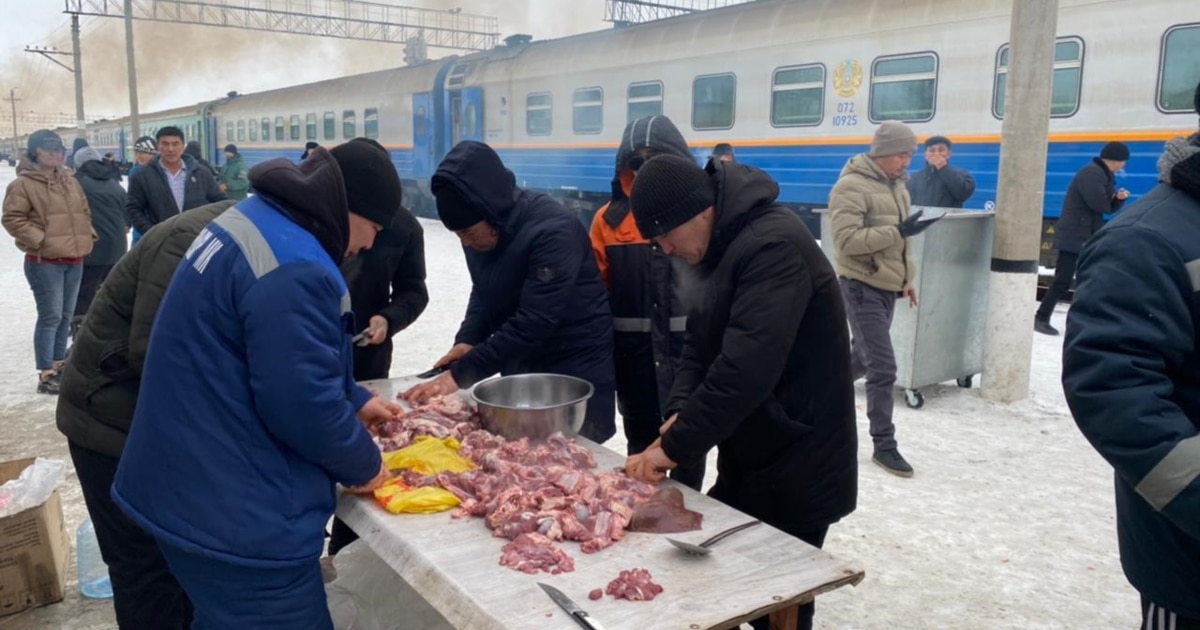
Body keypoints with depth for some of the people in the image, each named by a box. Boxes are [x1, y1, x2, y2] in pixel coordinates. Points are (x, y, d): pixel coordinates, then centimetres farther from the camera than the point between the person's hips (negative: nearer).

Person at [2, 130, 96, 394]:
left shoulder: (70, 181, 13)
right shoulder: (23, 184, -9)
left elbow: (84, 213, 23)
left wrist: (87, 236, 9)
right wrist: (40, 240, -17)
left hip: (74, 260, 7)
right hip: (44, 262, -7)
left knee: (66, 316, 14)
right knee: (50, 317, -7)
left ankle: (59, 364, 27)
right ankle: (46, 374, -1)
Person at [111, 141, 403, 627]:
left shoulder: (252, 221, 8)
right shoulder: (292, 269, -26)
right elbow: (304, 406, -25)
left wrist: (354, 401, 19)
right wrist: (363, 464, -7)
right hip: (234, 517, -10)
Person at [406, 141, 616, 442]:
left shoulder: (553, 230, -27)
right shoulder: (480, 229, -3)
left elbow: (533, 323, -30)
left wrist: (461, 374, -27)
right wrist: (467, 339, -8)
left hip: (576, 372, -7)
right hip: (522, 368, 7)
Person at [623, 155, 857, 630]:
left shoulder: (773, 245, -24)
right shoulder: (726, 243, 8)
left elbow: (745, 368, -31)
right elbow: (702, 340, 11)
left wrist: (676, 445, -23)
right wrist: (679, 413, -5)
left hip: (794, 470, -9)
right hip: (748, 460, 9)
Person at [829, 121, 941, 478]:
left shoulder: (895, 185, 12)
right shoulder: (852, 187, -17)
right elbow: (847, 240, -26)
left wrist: (906, 279, 21)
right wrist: (898, 232, -28)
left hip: (886, 286, 9)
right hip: (861, 287, -9)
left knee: (863, 357, 20)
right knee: (883, 368, -8)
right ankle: (884, 445, 3)